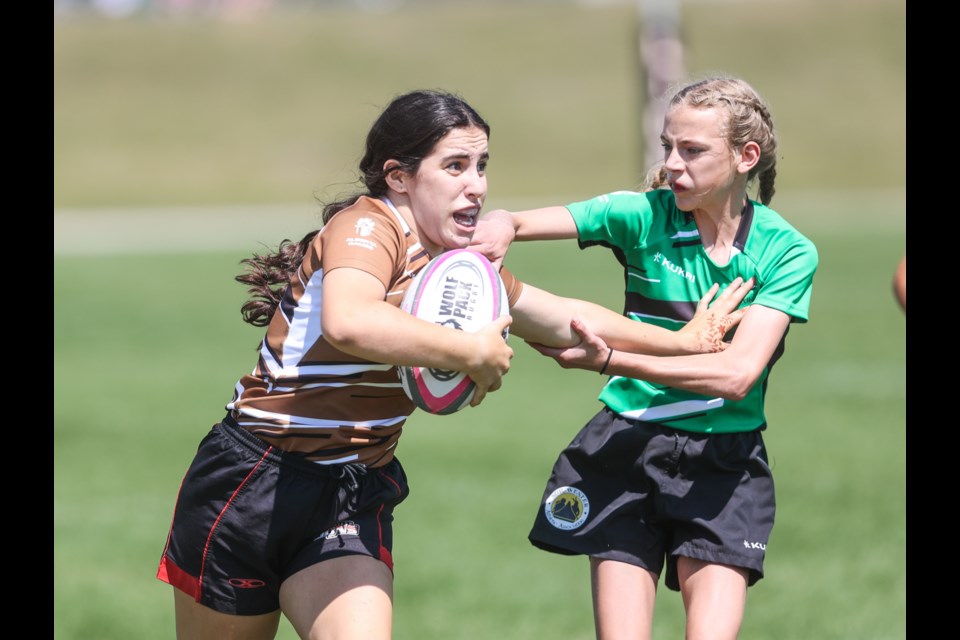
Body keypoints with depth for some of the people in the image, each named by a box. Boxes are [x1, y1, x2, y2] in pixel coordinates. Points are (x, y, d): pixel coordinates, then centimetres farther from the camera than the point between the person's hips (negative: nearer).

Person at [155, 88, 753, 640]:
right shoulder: (367, 227, -17)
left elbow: (565, 319, 22)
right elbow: (348, 322, -39)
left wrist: (682, 340, 25)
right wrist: (477, 352, -31)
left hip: (355, 501, 6)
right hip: (254, 480, -6)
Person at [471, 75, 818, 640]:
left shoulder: (787, 252, -8)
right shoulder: (644, 216, -5)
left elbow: (737, 374, -21)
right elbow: (509, 223, -10)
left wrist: (610, 360, -32)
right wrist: (498, 229, -37)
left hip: (722, 463, -1)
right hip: (626, 450, 1)